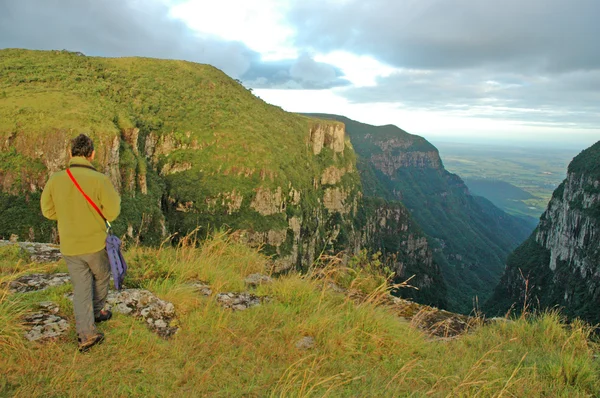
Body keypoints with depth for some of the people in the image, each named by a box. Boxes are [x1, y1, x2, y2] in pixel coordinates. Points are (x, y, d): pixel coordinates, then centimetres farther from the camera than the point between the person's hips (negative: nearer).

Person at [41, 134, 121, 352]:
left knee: (81, 288, 12)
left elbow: (48, 211, 4)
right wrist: (115, 198, 5)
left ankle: (86, 333, 7)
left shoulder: (55, 179, -7)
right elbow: (112, 213, -15)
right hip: (96, 243, -3)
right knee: (101, 277, 24)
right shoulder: (99, 180, -20)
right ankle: (97, 311, 43)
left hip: (69, 247, 3)